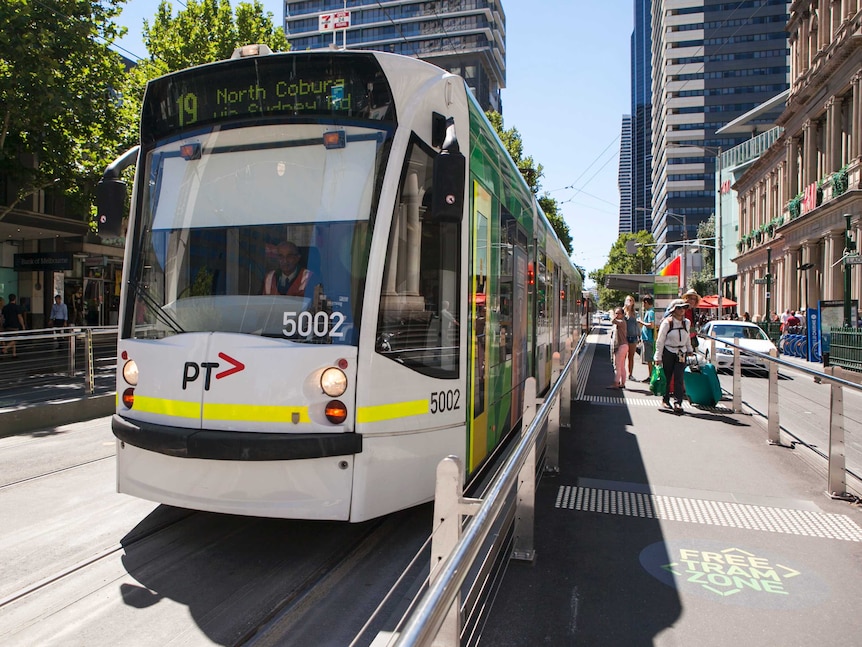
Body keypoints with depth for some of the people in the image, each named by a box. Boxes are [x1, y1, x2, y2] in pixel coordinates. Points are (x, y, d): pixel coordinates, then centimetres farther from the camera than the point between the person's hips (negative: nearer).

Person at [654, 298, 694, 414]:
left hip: (681, 353, 3)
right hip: (668, 352, -3)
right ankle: (665, 400, 22)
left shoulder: (686, 322, 5)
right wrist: (658, 357, -10)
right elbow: (660, 340, -8)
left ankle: (678, 403, -6)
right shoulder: (667, 322, -10)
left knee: (679, 379, -5)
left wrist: (689, 350, 24)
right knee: (666, 378, 5)